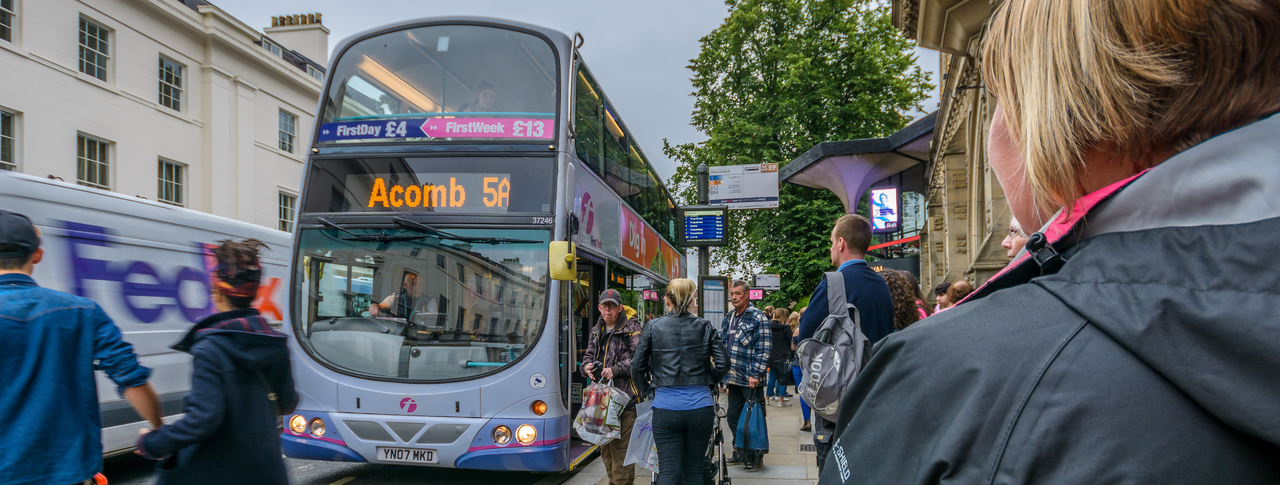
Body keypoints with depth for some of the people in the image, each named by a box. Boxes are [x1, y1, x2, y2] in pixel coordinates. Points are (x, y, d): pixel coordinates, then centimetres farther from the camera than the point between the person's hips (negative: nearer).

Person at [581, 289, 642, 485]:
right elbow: (589, 355, 23)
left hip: (624, 398, -7)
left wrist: (615, 370, -19)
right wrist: (587, 366, 0)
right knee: (605, 448, 12)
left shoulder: (632, 329, -3)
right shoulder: (596, 331, 19)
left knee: (621, 447, -10)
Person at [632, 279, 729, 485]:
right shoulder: (705, 327, 3)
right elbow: (723, 364, -1)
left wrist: (645, 389, 17)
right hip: (701, 407, 2)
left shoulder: (653, 327, 0)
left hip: (666, 408, -2)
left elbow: (637, 366, 0)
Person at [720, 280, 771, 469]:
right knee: (733, 416, 12)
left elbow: (764, 348, -14)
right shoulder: (728, 319, 13)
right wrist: (725, 377, 17)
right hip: (733, 379, 7)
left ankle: (755, 456, 13)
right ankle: (740, 452, 25)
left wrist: (755, 374, -19)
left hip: (750, 380, -7)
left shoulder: (758, 317, -9)